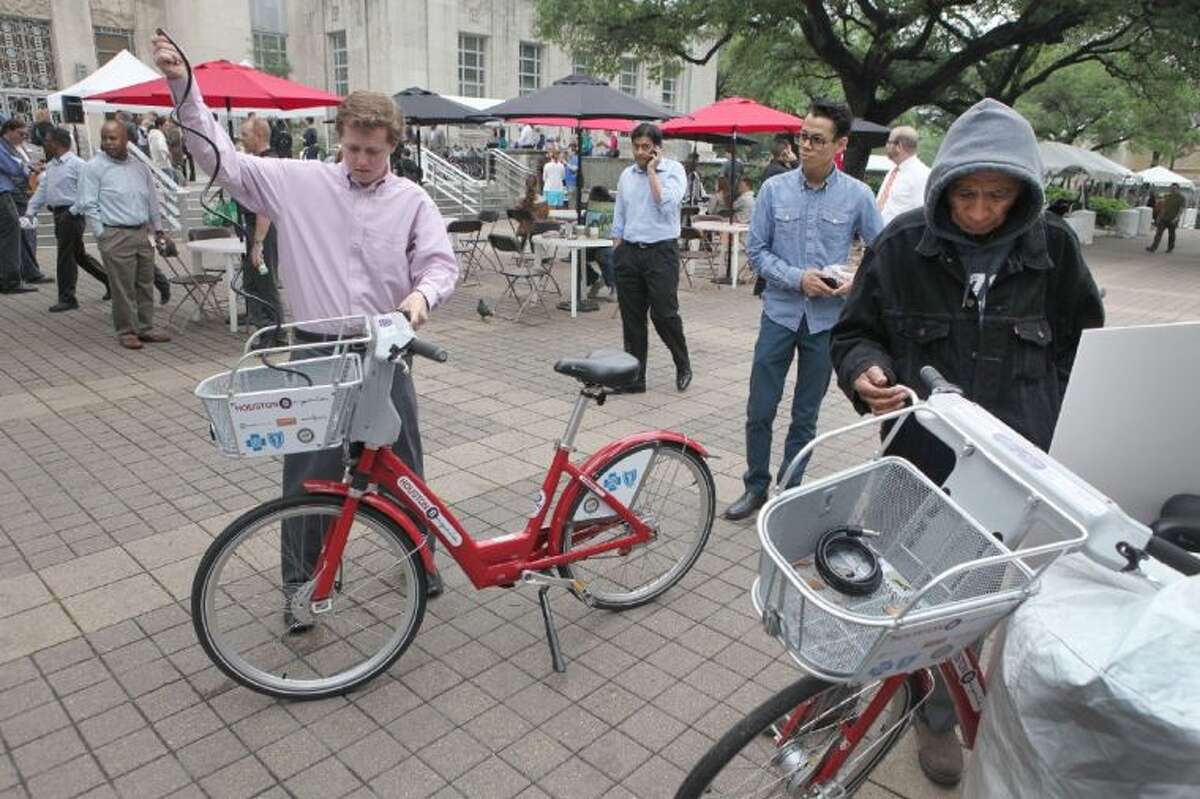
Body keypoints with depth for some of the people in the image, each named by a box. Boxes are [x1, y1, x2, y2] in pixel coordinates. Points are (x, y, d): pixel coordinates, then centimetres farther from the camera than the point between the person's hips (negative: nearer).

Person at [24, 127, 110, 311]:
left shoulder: (77, 164, -12)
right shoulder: (51, 166, 15)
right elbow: (42, 191, 17)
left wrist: (74, 211, -20)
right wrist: (30, 212, 10)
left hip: (71, 214, -9)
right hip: (58, 213, 9)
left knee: (66, 256, -5)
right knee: (79, 254, 15)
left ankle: (67, 298, 3)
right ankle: (109, 280, 27)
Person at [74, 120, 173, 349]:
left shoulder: (139, 167, 12)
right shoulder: (93, 167, -4)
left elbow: (152, 199, 19)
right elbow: (88, 205, -5)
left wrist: (157, 228, 17)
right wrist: (101, 234, -9)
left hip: (142, 234, 5)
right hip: (116, 235, -5)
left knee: (145, 284, 10)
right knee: (123, 288, -2)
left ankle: (145, 328, 20)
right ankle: (126, 332, 7)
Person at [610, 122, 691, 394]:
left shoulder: (673, 169, -2)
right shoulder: (627, 175, 13)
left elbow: (667, 204, -19)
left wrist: (652, 171, -11)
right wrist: (616, 251, 12)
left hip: (661, 251, -5)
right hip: (629, 252, 5)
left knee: (664, 314, -6)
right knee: (631, 318, 5)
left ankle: (683, 365, 18)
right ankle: (634, 378, 14)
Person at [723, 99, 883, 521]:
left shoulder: (857, 195, -3)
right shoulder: (774, 189, -3)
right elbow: (757, 250, -1)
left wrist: (858, 282, -14)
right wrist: (798, 278, -14)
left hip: (826, 319, 0)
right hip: (780, 312, 0)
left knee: (805, 415, 11)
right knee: (760, 410, 4)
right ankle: (756, 487, 23)